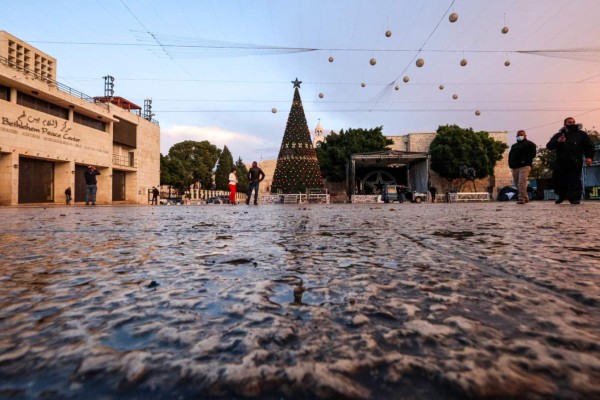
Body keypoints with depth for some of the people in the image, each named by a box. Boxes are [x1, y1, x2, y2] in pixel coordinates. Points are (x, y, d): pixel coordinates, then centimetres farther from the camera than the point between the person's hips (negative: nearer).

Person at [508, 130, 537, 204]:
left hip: (524, 167, -7)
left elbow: (532, 153, -5)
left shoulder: (529, 144, 7)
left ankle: (521, 199, -19)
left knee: (521, 183, -18)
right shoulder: (514, 146, 27)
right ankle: (526, 198, 19)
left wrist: (526, 161, -15)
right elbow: (510, 155, 25)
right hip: (515, 168, 7)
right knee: (517, 184, 7)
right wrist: (510, 164, 10)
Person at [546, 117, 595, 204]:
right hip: (560, 162, 2)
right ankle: (561, 196, 19)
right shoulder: (558, 135, 11)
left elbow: (589, 145, 10)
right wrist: (557, 141, -19)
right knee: (558, 179, 2)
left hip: (575, 162, -1)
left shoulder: (581, 134, 10)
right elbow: (549, 146, 0)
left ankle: (575, 198, 1)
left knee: (574, 180, -6)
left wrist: (589, 156, -4)